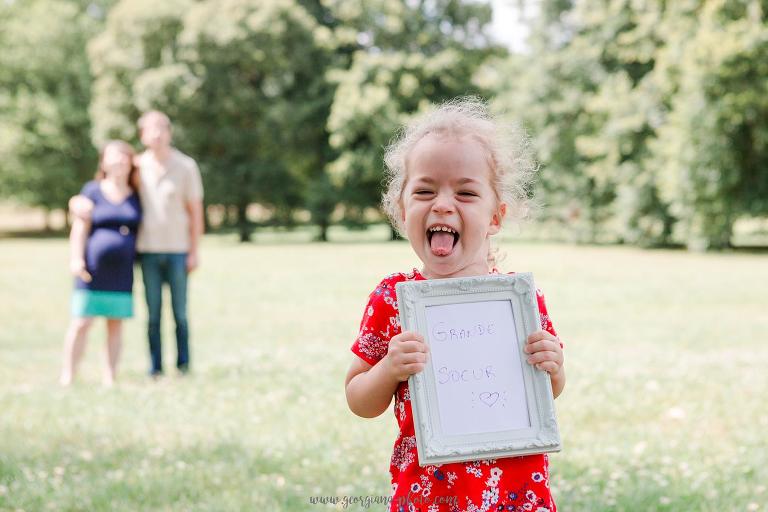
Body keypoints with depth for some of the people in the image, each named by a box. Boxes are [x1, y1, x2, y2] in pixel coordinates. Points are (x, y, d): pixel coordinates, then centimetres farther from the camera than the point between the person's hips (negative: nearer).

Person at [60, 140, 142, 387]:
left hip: (122, 272, 3)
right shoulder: (93, 191, 3)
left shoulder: (136, 196, 11)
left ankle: (110, 378, 11)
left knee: (116, 322, 5)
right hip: (93, 271, -3)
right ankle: (67, 376, 2)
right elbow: (80, 227, -2)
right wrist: (76, 258, -10)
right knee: (81, 322, -5)